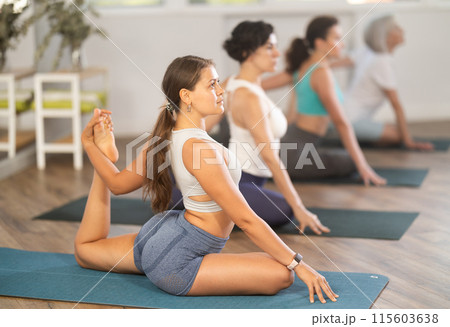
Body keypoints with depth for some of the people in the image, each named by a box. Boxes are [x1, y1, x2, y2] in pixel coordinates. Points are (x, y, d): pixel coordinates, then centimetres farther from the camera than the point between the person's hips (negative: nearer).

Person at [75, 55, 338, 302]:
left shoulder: (167, 137, 2)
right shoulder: (200, 148, -26)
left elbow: (119, 184, 8)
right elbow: (245, 219, -24)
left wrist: (90, 146, 24)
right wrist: (299, 264, -18)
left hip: (158, 234, 10)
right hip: (175, 261, -10)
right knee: (283, 274, -17)